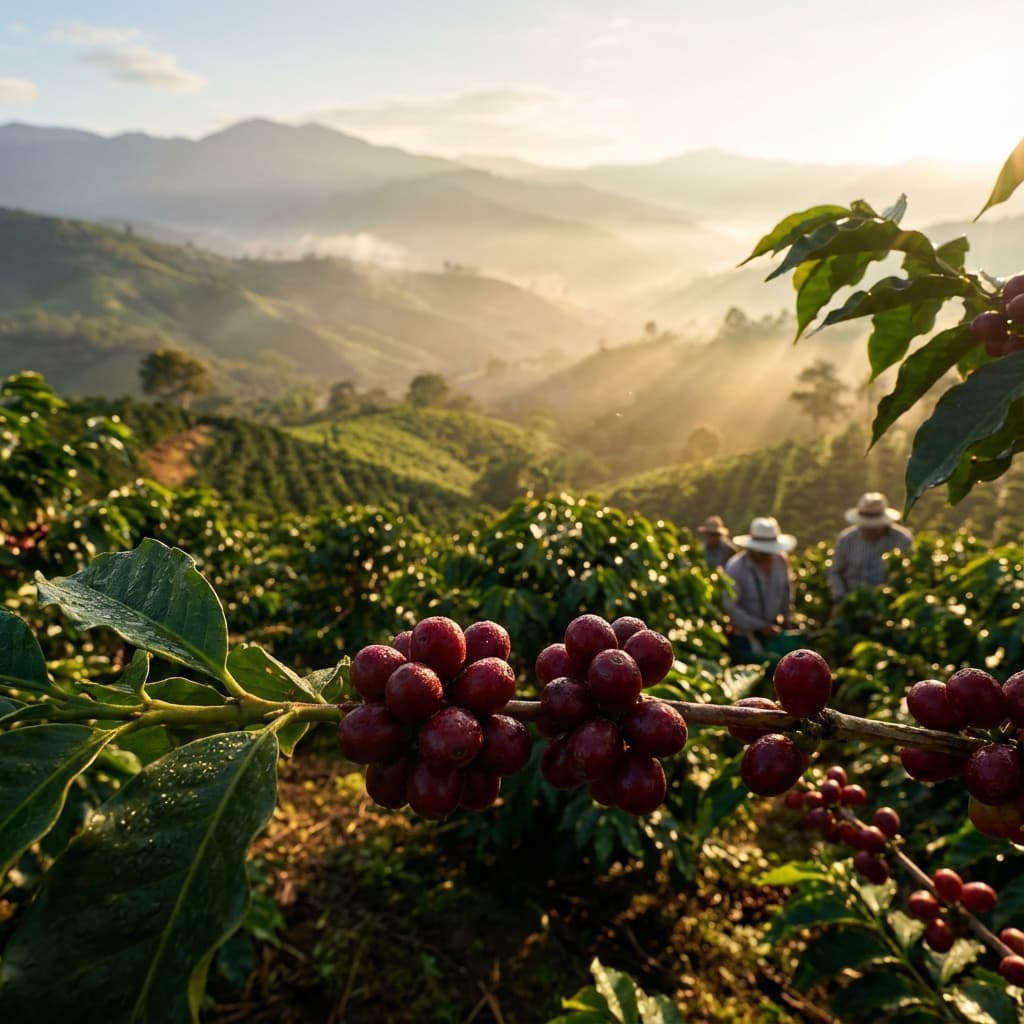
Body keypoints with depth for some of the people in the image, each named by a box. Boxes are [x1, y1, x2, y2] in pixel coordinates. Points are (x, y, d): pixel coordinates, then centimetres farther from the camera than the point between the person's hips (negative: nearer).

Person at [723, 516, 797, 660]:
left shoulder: (781, 560, -4)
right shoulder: (735, 567, -21)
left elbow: (786, 589, 16)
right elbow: (729, 606, -21)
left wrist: (787, 616, 14)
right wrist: (760, 626, -20)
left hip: (771, 629, 5)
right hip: (744, 633, -5)